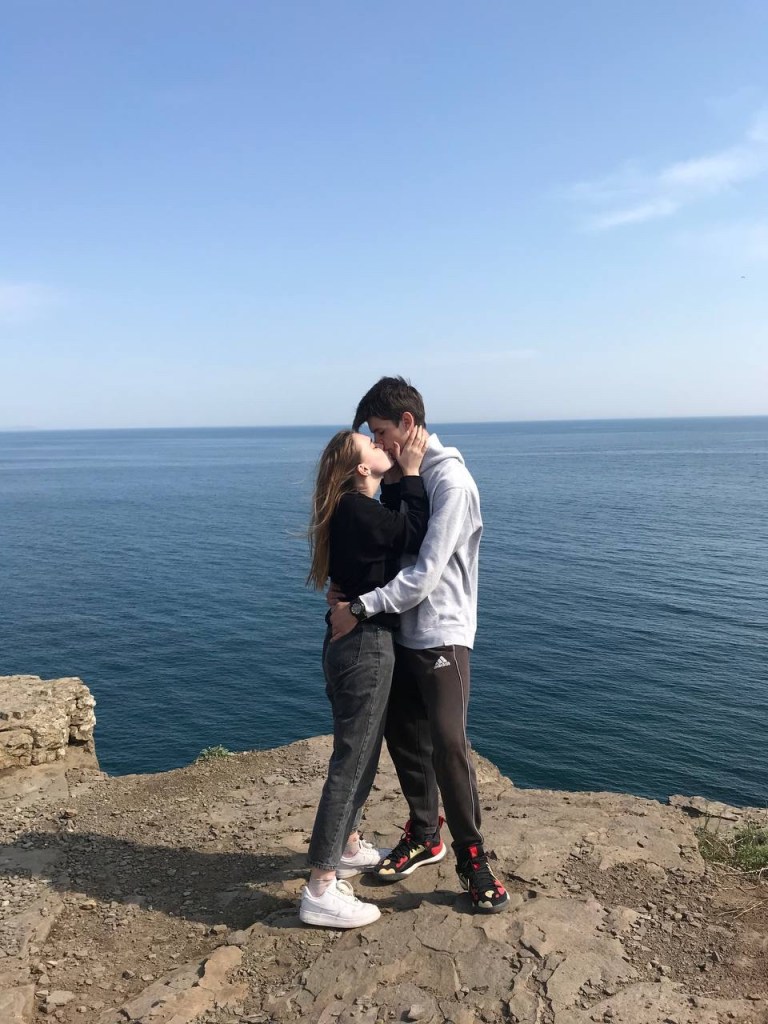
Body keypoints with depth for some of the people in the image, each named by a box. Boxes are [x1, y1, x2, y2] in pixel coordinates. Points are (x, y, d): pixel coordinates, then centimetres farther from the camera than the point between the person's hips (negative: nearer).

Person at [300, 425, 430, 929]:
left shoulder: (356, 508, 11)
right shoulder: (355, 510, -19)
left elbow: (395, 528, 21)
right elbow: (417, 538, -17)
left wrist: (400, 478, 11)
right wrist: (411, 470, -10)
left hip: (359, 641, 10)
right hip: (365, 645, -10)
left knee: (362, 752, 23)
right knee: (351, 760, -5)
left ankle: (349, 846, 40)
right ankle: (321, 890, 3)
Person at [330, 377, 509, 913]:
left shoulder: (450, 481, -17)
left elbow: (425, 575, -23)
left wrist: (361, 608, -22)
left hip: (442, 636, -8)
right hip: (402, 633, 8)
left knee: (448, 744, -7)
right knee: (404, 739, 14)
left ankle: (473, 858, 11)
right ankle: (423, 837, 32)